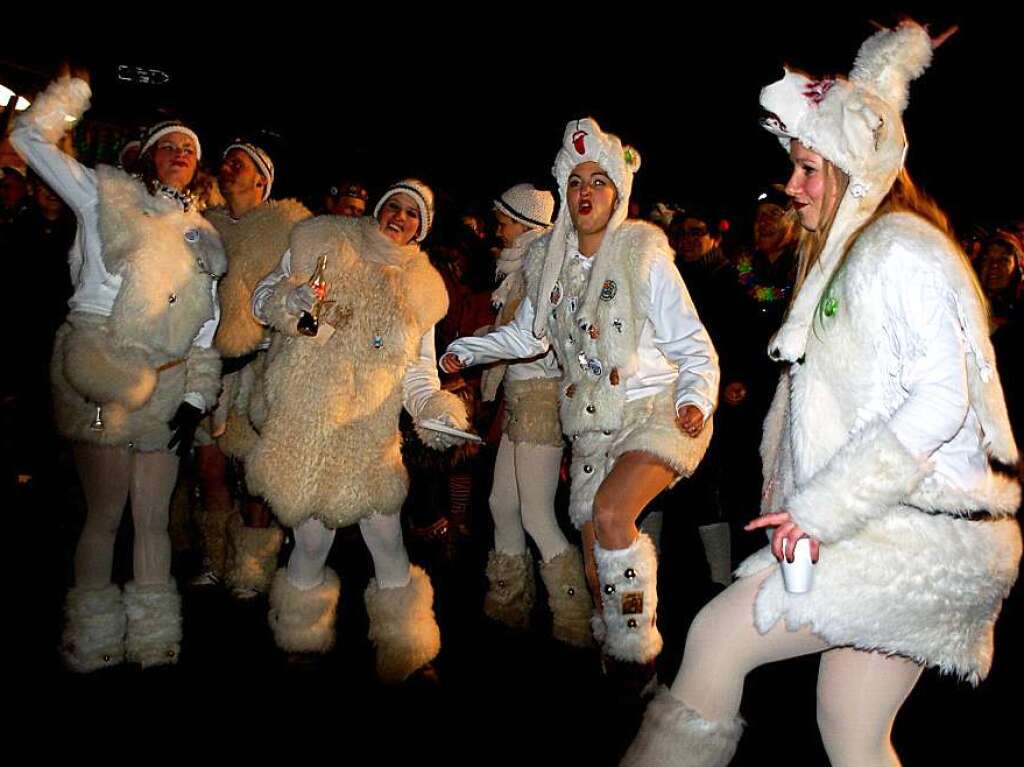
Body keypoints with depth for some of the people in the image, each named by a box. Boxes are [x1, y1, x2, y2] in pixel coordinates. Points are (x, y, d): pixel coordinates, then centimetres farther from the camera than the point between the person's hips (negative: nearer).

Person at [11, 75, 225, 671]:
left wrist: (197, 396, 4)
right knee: (106, 512, -1)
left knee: (154, 516, 6)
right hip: (101, 372, -4)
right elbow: (33, 136, 8)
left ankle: (154, 641, 17)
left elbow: (208, 323, 13)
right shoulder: (108, 193, 9)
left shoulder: (203, 234, 17)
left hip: (166, 385, 4)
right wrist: (78, 84, 8)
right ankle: (93, 643, 13)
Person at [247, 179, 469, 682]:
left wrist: (435, 410, -8)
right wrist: (289, 299, -17)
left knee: (387, 542, 1)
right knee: (313, 541, 2)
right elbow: (263, 298, 7)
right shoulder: (323, 243, 5)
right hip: (303, 424, -2)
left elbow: (418, 366, 11)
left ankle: (405, 655, 18)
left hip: (370, 433, 2)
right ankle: (303, 643, 26)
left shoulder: (421, 285, 14)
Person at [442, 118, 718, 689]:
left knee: (610, 512, -27)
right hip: (594, 423, 5)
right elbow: (528, 335, 19)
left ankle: (638, 653, -7)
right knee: (596, 552, 7)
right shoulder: (552, 262, 5)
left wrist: (696, 400, -25)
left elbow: (694, 346, -7)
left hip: (658, 412, -5)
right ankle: (614, 649, 32)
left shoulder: (646, 257, -9)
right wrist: (468, 351, 7)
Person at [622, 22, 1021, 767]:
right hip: (879, 526, 8)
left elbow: (941, 398, -20)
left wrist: (824, 508, -21)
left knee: (719, 634, -9)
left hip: (921, 531, -8)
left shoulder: (903, 250, -11)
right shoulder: (849, 255, 19)